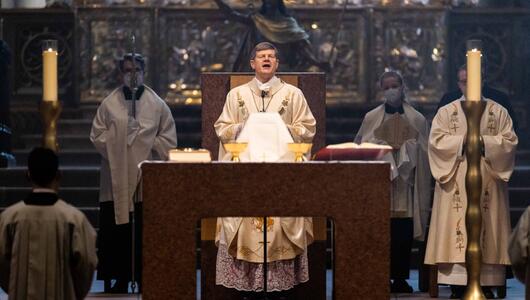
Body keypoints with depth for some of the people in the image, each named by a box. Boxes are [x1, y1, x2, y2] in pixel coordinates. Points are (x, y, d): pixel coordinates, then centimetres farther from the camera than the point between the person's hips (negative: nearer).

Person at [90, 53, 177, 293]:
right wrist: (119, 134, -10)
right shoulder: (109, 104, 6)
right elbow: (97, 136, 2)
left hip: (146, 178, 0)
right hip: (117, 179, 0)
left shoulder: (157, 105, 5)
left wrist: (146, 141, -6)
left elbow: (169, 139, 4)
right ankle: (121, 279, 6)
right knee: (117, 231, -1)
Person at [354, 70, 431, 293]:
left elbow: (421, 151, 8)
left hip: (404, 184, 0)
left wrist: (402, 146, -7)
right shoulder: (372, 118, 11)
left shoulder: (416, 119, 10)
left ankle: (400, 277, 3)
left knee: (403, 234, -4)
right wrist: (385, 144, -10)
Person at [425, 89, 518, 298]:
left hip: (487, 182, 0)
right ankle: (457, 283, -7)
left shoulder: (499, 112, 9)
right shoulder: (446, 112, 9)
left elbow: (510, 140, 0)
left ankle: (487, 283, -2)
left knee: (487, 227, -4)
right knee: (456, 226, -7)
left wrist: (484, 141, -14)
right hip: (456, 184, 0)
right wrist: (462, 140, -15)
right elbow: (436, 140, -3)